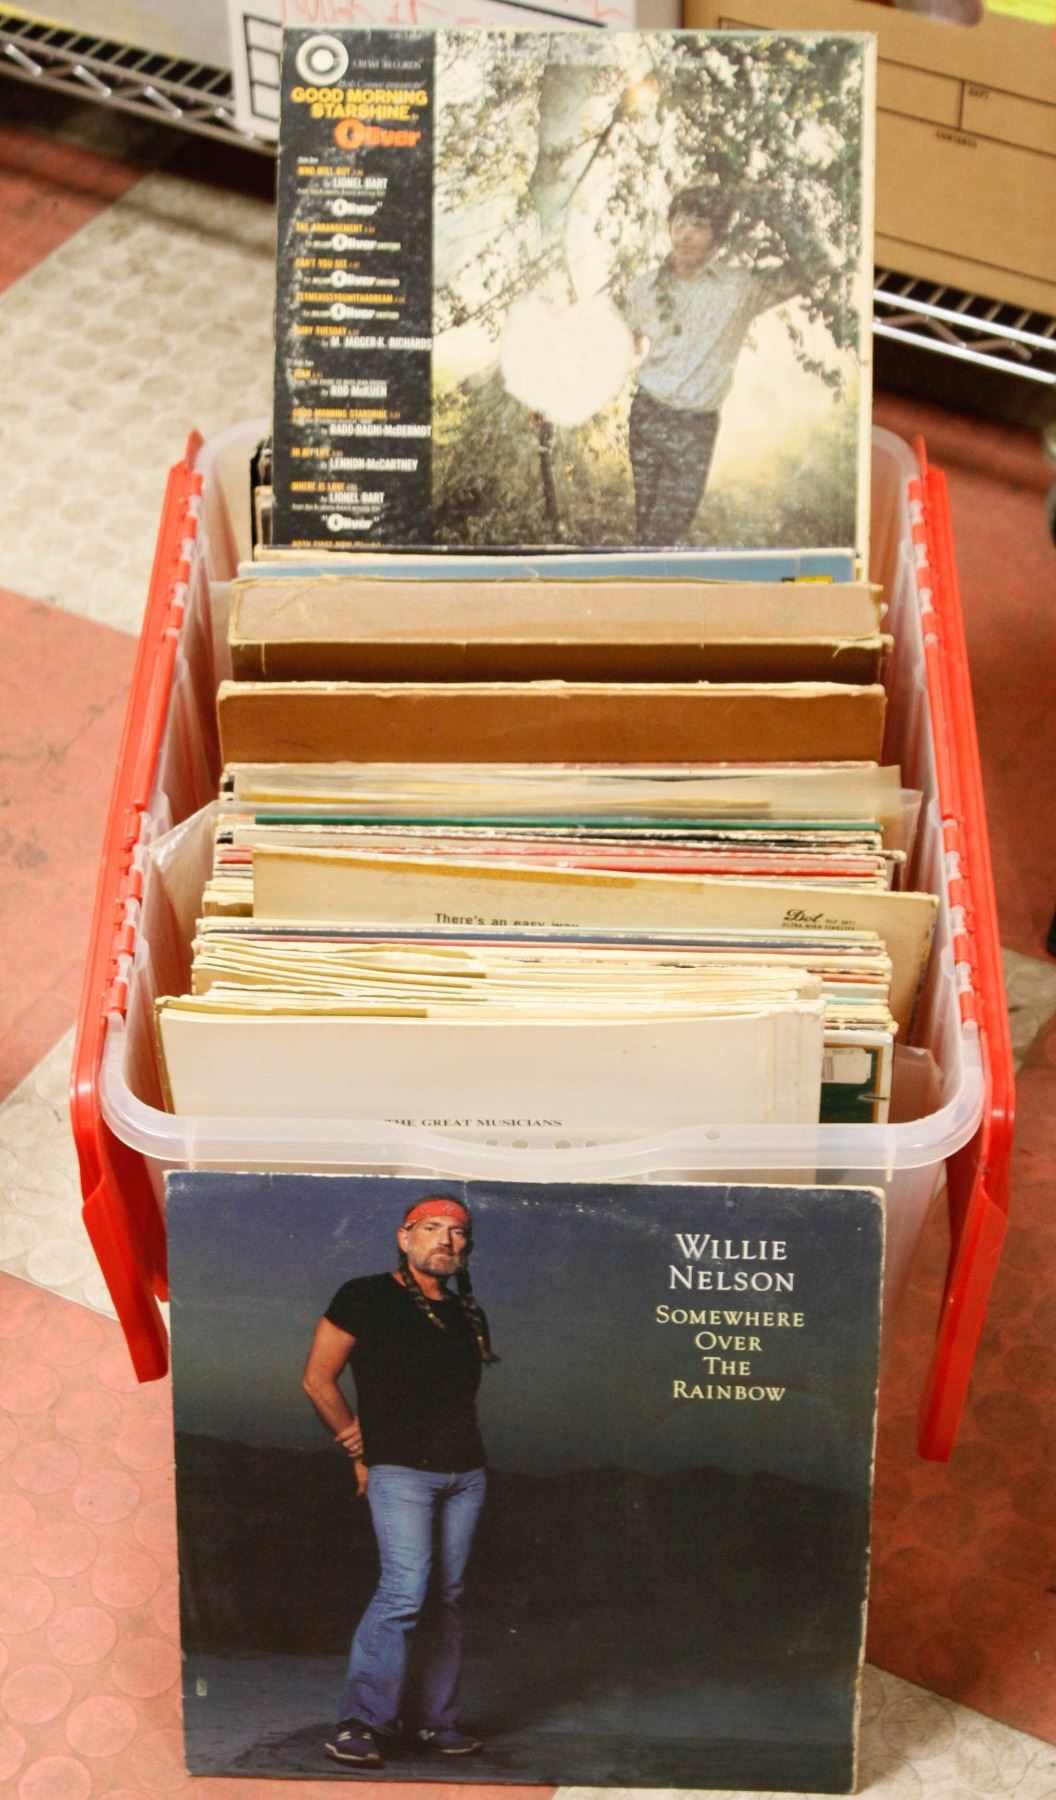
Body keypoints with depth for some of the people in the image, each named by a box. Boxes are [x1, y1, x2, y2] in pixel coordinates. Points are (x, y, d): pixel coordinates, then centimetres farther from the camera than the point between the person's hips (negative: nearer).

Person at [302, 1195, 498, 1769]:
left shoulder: (467, 1315, 16)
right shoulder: (365, 1298, -1)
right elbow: (317, 1380, 2)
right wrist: (359, 1446, 5)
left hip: (465, 1472, 6)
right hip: (399, 1470, -6)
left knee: (446, 1596, 7)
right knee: (405, 1590, -16)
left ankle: (431, 1721, 16)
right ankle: (358, 1723, -10)